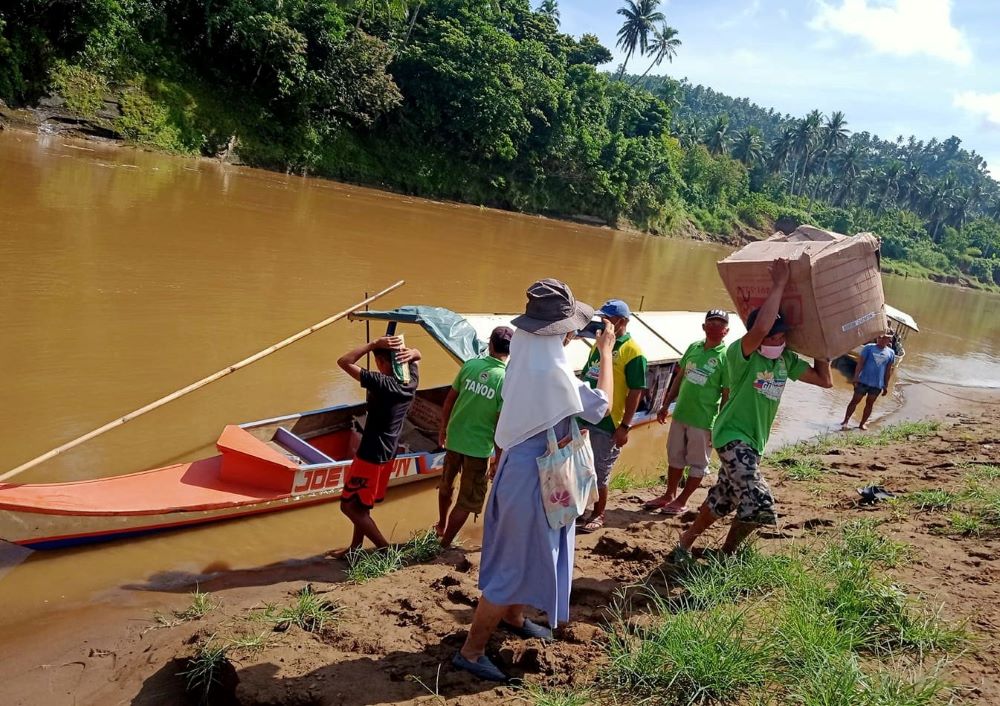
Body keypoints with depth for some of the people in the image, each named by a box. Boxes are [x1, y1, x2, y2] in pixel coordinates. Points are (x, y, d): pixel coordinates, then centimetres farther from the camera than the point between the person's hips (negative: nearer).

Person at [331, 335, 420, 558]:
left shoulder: (382, 383, -26)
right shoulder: (411, 381, -4)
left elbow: (344, 362, -25)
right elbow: (417, 355, 17)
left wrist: (374, 344, -26)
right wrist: (410, 353, -8)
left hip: (371, 455, -9)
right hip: (388, 454, 9)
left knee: (349, 505, 6)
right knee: (361, 504, 23)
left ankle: (385, 549, 9)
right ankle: (355, 548, 34)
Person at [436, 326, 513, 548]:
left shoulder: (471, 365, -5)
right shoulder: (507, 381, -17)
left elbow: (450, 399, 2)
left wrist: (443, 428, 17)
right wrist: (499, 457, -6)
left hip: (454, 438, 5)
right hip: (478, 446, -5)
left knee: (447, 484, 29)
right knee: (468, 501, 12)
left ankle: (441, 525, 49)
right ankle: (445, 543, 18)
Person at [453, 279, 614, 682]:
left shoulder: (526, 354, -2)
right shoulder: (550, 370, -29)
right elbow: (600, 407, -16)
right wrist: (605, 353, -6)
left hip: (522, 467, 9)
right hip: (535, 478, -9)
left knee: (526, 555, 27)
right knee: (514, 565, 3)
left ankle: (513, 617, 48)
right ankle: (471, 651, 14)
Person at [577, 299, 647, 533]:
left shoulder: (633, 352, -13)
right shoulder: (599, 344, 10)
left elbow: (636, 392, -14)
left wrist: (624, 427, -17)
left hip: (607, 424, -7)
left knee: (599, 473, 5)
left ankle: (598, 515, 23)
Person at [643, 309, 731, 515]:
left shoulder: (726, 356, -12)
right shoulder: (694, 347, 4)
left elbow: (727, 396, -12)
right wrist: (666, 405, 14)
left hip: (703, 421, -6)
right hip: (680, 414, 6)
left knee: (697, 464, 8)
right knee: (675, 457, 18)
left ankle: (682, 502, 22)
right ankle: (669, 495, 34)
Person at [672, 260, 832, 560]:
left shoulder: (786, 360, 3)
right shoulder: (740, 353, -18)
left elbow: (824, 380, 8)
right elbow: (760, 328, -39)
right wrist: (779, 284, -32)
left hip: (754, 443, 8)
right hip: (732, 437, -8)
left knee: (721, 501, 17)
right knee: (759, 503, -21)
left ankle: (685, 543, 36)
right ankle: (726, 554, 3)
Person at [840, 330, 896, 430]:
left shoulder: (891, 353, 3)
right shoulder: (869, 348, -5)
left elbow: (888, 370, 8)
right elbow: (860, 363, -7)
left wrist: (886, 386, 8)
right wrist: (856, 378, -15)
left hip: (877, 384, 2)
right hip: (863, 381, -2)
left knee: (870, 403, 9)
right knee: (855, 400, 2)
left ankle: (862, 423, 19)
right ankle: (845, 421, 11)